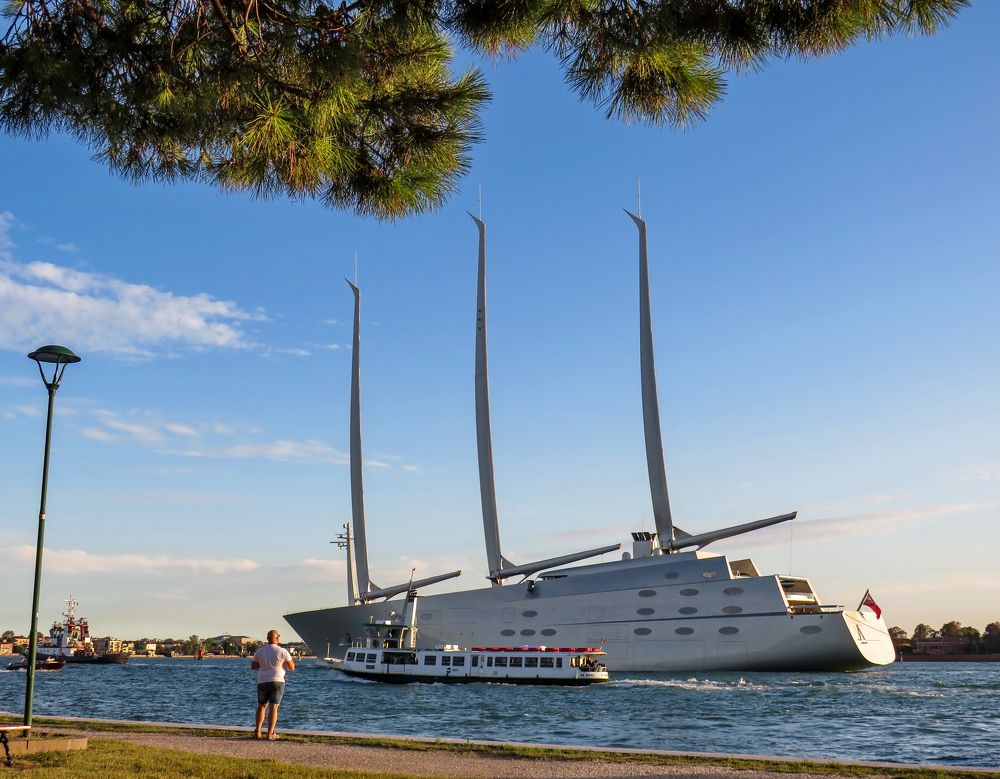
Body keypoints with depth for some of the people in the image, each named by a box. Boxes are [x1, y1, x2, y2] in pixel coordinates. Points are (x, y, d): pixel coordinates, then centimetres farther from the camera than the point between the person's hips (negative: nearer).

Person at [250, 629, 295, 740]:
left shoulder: (259, 651, 3)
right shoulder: (282, 651, -6)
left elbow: (253, 666, 14)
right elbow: (292, 668, -2)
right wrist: (291, 660, 18)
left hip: (262, 682, 3)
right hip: (277, 682, -3)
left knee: (261, 706, 17)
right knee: (273, 708, -1)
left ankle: (257, 731, 11)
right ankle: (270, 734, -4)